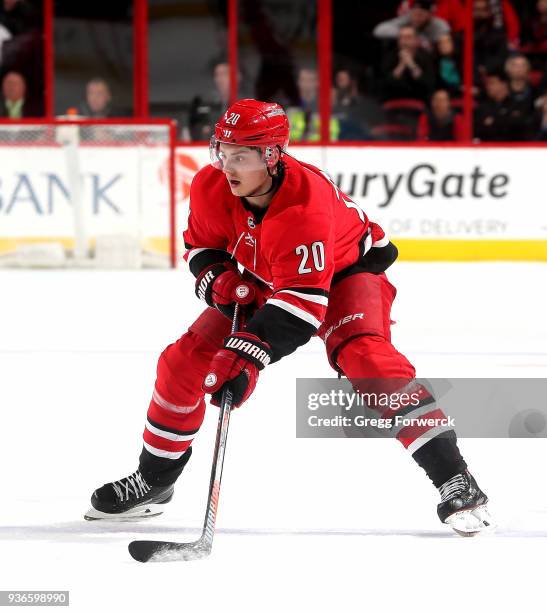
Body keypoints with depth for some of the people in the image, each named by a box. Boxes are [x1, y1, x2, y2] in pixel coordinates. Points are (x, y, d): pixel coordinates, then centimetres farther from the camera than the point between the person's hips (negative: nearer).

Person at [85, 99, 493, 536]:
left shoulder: (307, 201, -39)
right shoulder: (210, 188, -20)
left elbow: (304, 299, -43)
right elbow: (201, 246, 2)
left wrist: (250, 354, -51)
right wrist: (217, 280, -21)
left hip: (346, 270, -6)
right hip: (265, 281, 6)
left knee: (365, 356, -32)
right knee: (185, 361, -3)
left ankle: (454, 478, -31)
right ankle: (154, 480, 17)